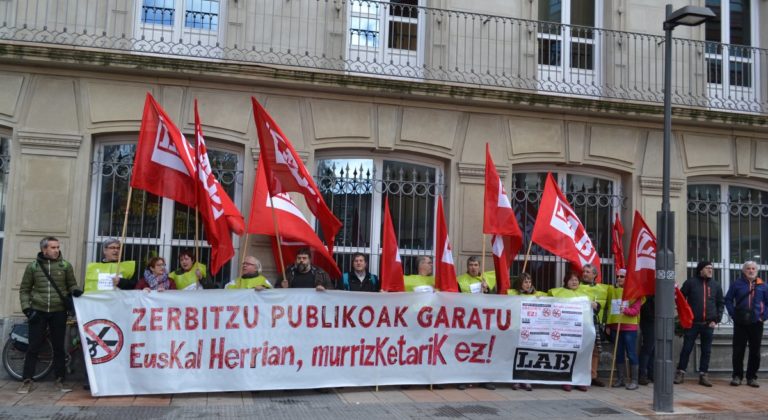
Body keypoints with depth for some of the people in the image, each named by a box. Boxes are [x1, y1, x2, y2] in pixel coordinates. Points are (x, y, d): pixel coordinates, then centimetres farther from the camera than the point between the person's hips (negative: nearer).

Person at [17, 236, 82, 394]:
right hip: (38, 312, 0)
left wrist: (74, 291, -14)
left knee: (59, 347, 6)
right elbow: (24, 289, 7)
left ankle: (59, 380, 15)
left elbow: (72, 284, 9)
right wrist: (27, 308, -4)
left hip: (59, 312, 1)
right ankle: (26, 381, 11)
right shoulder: (32, 266, 2)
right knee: (33, 347, 2)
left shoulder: (65, 265, 1)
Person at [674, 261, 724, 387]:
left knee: (706, 351, 7)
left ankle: (703, 375, 15)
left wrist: (716, 320, 2)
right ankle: (680, 373, 9)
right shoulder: (691, 282, 0)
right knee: (686, 349, 1)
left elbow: (721, 303, 12)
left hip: (708, 324, 3)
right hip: (692, 323, -3)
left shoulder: (716, 284, 9)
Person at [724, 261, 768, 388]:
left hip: (756, 323, 1)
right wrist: (733, 314, -5)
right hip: (740, 323, -1)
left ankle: (752, 377, 16)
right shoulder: (736, 284, 2)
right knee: (738, 351, 1)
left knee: (755, 352, 6)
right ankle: (737, 376, 10)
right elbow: (728, 300, 5)